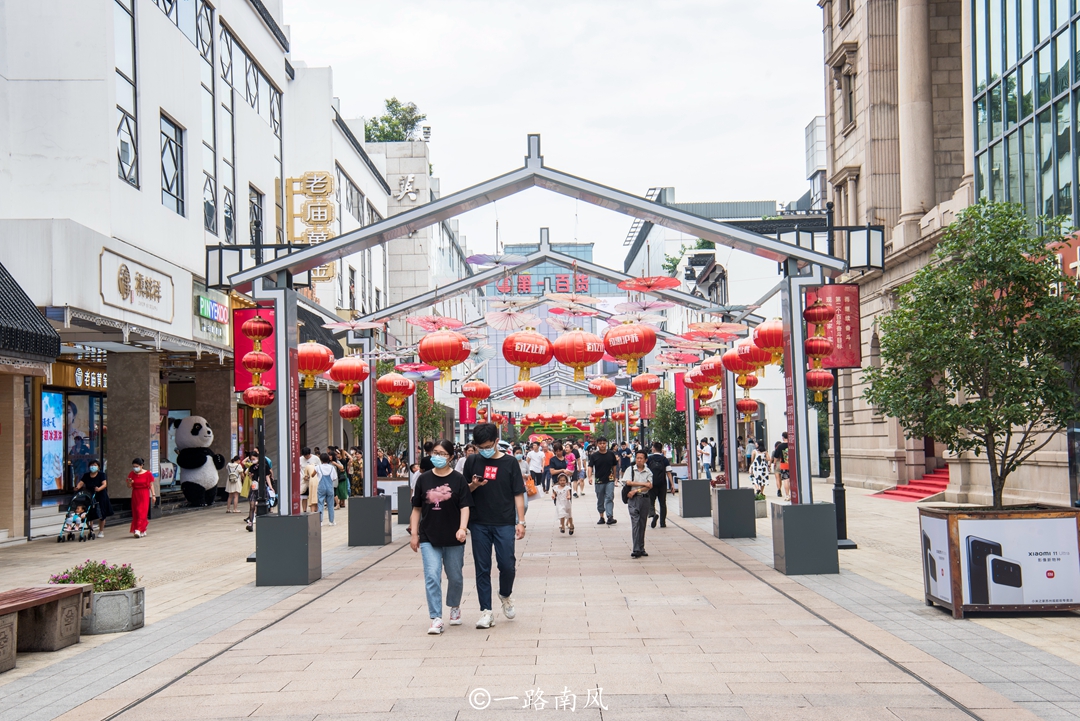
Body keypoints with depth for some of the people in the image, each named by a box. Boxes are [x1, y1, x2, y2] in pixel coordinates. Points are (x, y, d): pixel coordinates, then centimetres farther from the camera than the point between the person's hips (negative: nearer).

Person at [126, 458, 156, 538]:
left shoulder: (148, 474, -4)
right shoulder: (132, 474, 3)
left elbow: (151, 485, 1)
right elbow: (129, 486, 6)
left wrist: (153, 495, -5)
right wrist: (129, 482, -17)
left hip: (144, 495, -3)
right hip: (135, 495, 3)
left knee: (142, 512, -10)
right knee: (136, 513, 4)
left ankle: (138, 530, -15)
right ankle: (143, 531, 14)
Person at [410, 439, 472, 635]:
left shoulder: (458, 479, -3)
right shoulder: (424, 479, 3)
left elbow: (464, 507, -6)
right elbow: (416, 509, 8)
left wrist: (462, 528, -21)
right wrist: (414, 534, 5)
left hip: (453, 538, -1)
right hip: (429, 538, 1)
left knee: (455, 577, 13)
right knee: (432, 577, -9)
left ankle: (455, 607, 39)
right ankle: (436, 619, -5)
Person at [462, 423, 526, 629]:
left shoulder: (509, 462, 0)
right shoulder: (472, 462, 5)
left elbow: (518, 494, 1)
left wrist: (521, 521, -4)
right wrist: (473, 485, -10)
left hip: (504, 523, -2)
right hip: (479, 524, 2)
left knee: (507, 564, -5)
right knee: (482, 569, 3)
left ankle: (506, 595, 26)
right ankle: (486, 611, 10)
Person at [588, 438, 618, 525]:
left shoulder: (611, 454, 3)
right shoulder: (594, 456, -2)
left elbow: (614, 466, 13)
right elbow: (590, 466, -9)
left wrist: (614, 477, 16)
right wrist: (590, 477, -25)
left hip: (610, 480, -1)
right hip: (599, 481, 1)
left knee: (609, 498, -11)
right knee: (600, 500, 11)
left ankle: (610, 517, -18)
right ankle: (601, 517, 22)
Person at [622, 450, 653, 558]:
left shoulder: (648, 472, 7)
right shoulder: (630, 470, 3)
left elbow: (650, 486, -5)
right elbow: (628, 482, -10)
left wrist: (636, 490, -14)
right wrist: (643, 484, -9)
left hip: (645, 499, 2)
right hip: (633, 499, -2)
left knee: (642, 524, 8)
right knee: (635, 523, -10)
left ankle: (641, 548, 16)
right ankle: (636, 550, -14)